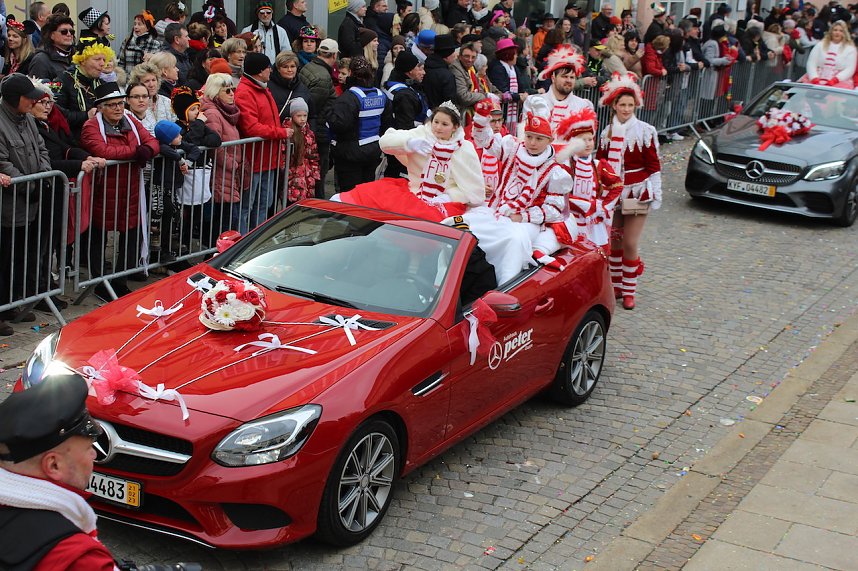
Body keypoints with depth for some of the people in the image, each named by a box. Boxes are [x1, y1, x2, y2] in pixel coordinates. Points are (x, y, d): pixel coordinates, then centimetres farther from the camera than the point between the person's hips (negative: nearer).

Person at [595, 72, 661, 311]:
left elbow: (653, 165, -5)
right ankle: (615, 285, 24)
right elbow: (599, 164, 12)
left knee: (630, 243, -4)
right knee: (613, 242, 9)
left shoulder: (645, 131, -6)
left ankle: (629, 291, 8)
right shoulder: (607, 133, 5)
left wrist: (655, 195, -7)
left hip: (637, 193, -4)